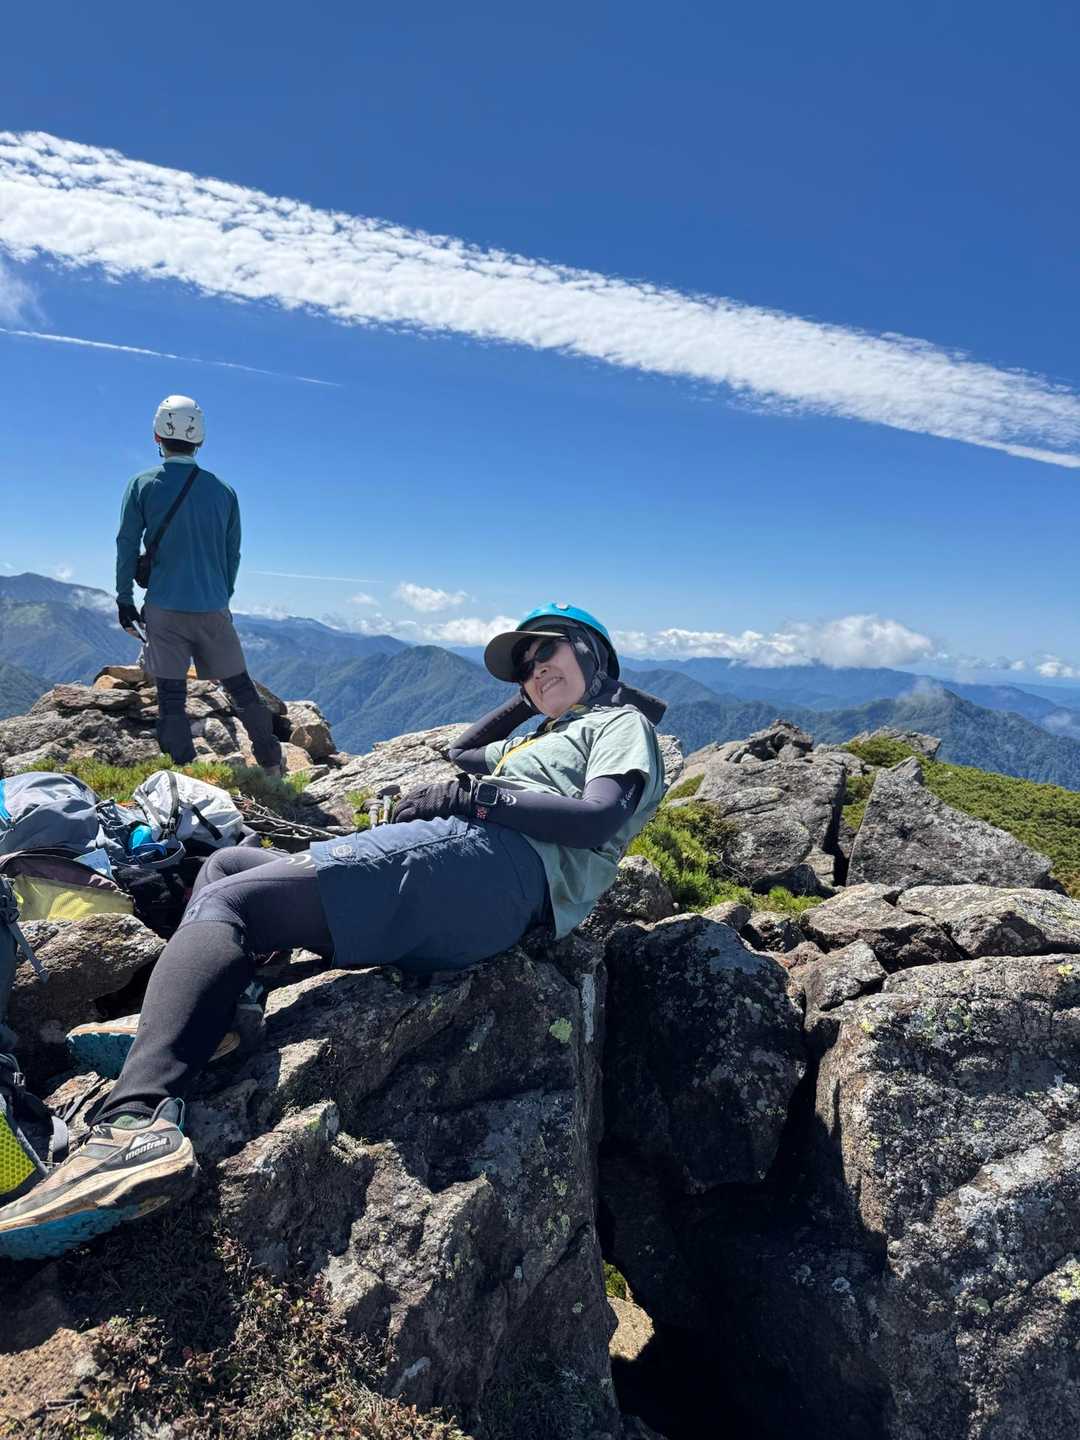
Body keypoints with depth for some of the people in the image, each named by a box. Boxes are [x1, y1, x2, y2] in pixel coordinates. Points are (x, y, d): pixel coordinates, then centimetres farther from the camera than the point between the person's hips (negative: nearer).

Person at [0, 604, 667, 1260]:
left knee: (226, 903, -20)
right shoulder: (550, 737, 39)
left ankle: (137, 1122, -36)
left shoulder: (622, 722, 13)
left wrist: (473, 795, -9)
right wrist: (528, 701, 43)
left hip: (485, 859, -10)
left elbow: (599, 817, -8)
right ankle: (182, 1040, -7)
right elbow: (461, 753, 51)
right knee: (227, 864, 15)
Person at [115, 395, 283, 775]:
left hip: (164, 609, -2)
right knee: (240, 686, 12)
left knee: (171, 696, 4)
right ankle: (272, 764, 18)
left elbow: (126, 545, -1)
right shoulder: (223, 490, 3)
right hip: (214, 608, 2)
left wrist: (124, 599, 8)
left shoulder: (143, 485, -2)